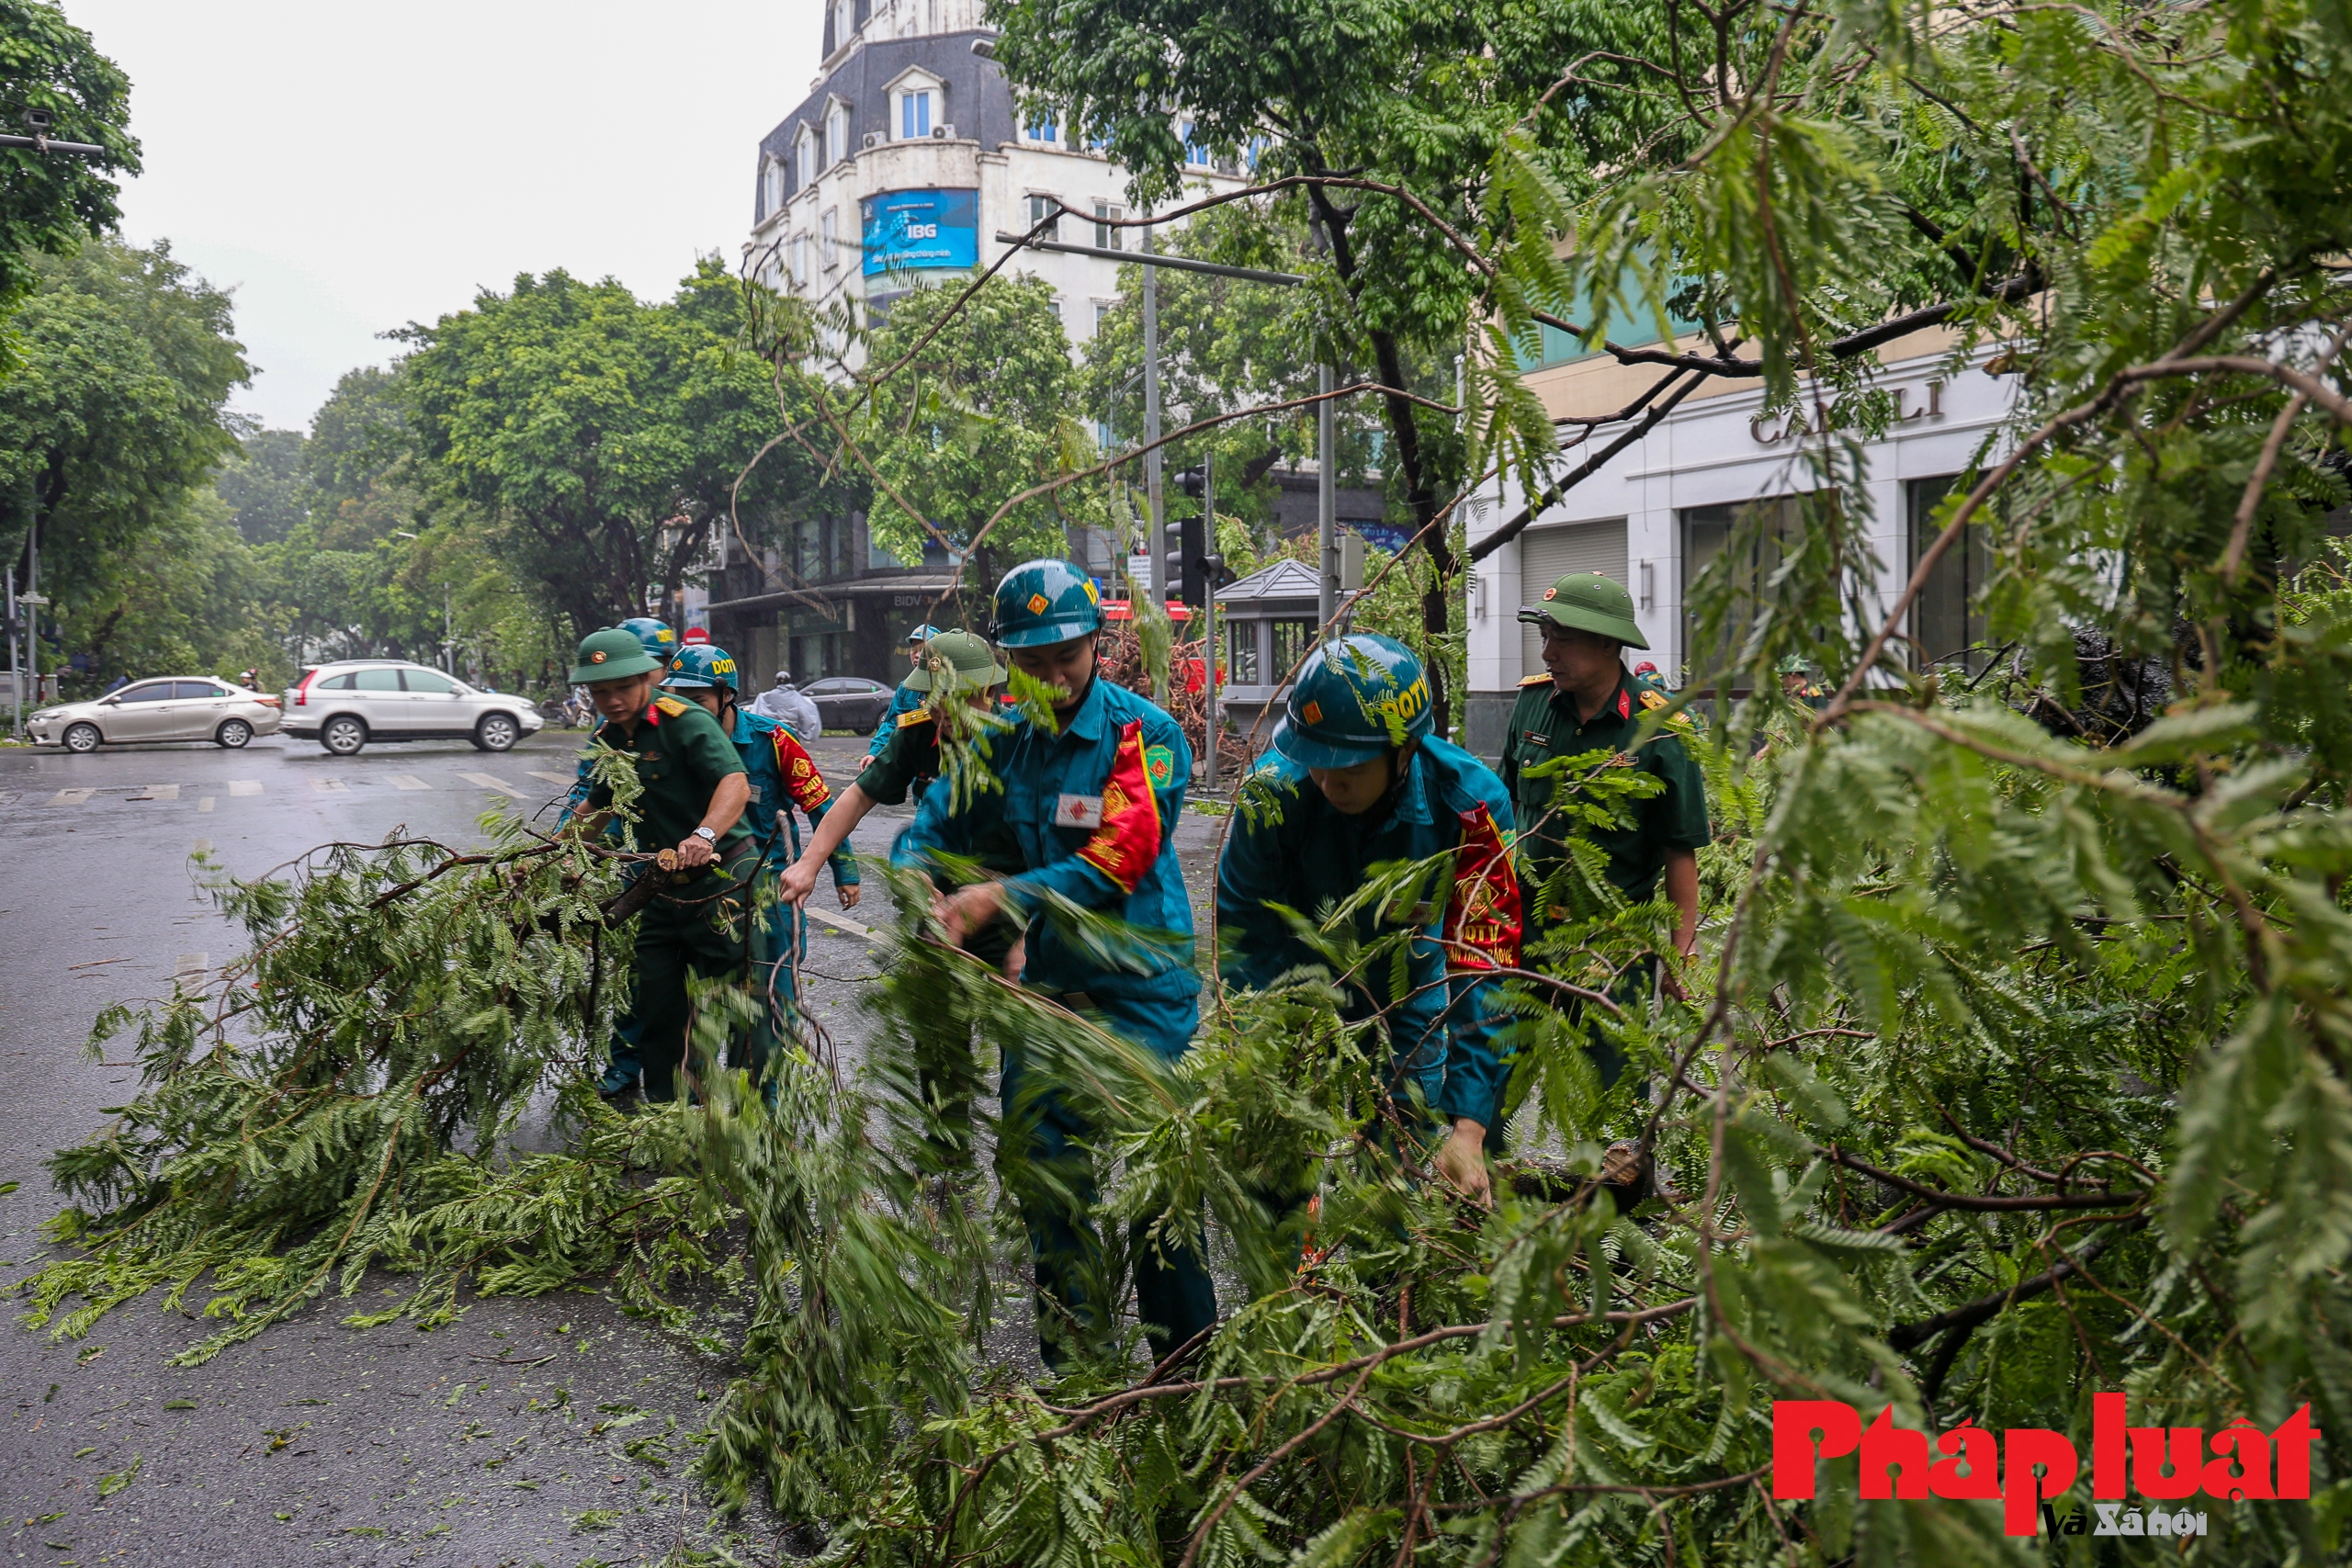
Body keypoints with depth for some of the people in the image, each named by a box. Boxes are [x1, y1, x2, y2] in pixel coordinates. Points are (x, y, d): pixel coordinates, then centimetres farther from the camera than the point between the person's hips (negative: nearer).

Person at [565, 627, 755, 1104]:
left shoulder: (685, 721, -15)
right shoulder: (607, 739, 10)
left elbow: (735, 782, -31)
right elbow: (599, 805, 28)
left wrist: (703, 835, -48)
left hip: (721, 880, -8)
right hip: (663, 887, 8)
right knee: (654, 1005, 8)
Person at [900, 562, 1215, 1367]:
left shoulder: (1144, 734, -11)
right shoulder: (1003, 744, 6)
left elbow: (1113, 865, -21)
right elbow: (931, 829, 7)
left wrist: (996, 897, -27)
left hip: (1138, 988, -6)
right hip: (1044, 984, 6)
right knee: (1041, 1165, 11)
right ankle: (1072, 1358, 29)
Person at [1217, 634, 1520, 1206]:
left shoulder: (1470, 804, -28)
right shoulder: (1276, 788, -28)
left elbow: (1481, 967, -29)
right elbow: (1240, 933, -22)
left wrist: (1468, 1128, -34)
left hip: (1408, 991, 1)